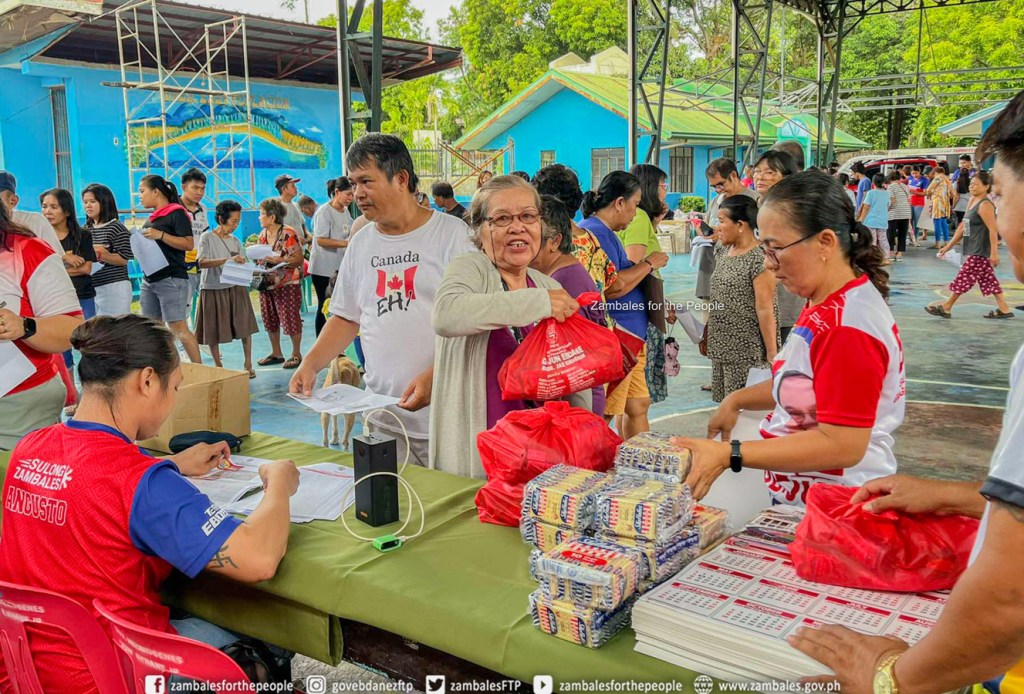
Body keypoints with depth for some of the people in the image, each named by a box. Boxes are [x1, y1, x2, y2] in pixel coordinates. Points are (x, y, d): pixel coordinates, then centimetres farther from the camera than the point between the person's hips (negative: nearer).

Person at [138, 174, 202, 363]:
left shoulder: (176, 213, -6)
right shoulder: (152, 218, 19)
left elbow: (189, 244, -16)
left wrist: (160, 235, -22)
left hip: (171, 280, -9)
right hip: (149, 280, 9)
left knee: (178, 327, -11)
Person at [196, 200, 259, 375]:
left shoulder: (235, 241, 7)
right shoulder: (207, 238, -6)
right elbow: (202, 262, -19)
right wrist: (228, 260, -29)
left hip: (235, 288, 3)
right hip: (213, 289, -3)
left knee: (244, 326, -2)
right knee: (213, 331, 6)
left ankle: (248, 364, 6)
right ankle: (218, 366, 21)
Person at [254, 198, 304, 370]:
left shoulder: (288, 234, -13)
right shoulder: (263, 235, 10)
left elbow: (298, 259, -16)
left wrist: (279, 260, -24)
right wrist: (258, 260, -3)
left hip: (287, 284, -8)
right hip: (267, 283, 8)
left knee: (290, 319, -3)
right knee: (270, 320, 12)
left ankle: (296, 354, 9)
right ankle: (276, 353, 24)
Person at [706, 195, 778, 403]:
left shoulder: (759, 258, -15)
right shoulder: (723, 250, 9)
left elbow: (765, 309, -17)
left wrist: (772, 353, -16)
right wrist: (707, 332, 17)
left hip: (748, 350, -8)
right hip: (722, 346, 8)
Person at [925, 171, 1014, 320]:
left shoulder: (985, 205, -15)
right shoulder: (973, 202, 14)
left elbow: (993, 229, -21)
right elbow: (963, 226, 19)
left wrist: (994, 252, -27)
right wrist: (949, 246, 20)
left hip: (981, 251, -9)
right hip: (974, 250, 9)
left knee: (964, 277, -2)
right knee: (988, 279, 11)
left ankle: (945, 307, 4)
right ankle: (1003, 309, 16)